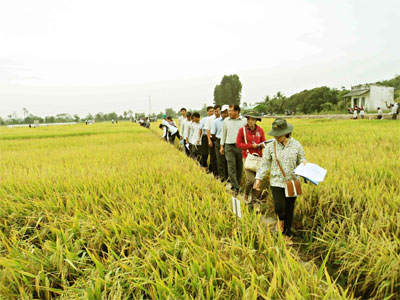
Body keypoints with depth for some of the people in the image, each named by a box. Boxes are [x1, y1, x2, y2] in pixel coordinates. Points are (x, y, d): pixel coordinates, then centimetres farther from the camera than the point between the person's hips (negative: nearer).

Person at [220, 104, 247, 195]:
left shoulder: (244, 120, 2)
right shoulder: (226, 121, 9)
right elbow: (223, 134, 15)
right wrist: (221, 146, 12)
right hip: (229, 146, 1)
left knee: (239, 167, 8)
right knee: (231, 167, -8)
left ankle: (237, 184, 24)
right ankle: (235, 187, -8)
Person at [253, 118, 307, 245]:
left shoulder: (296, 145, -2)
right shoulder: (271, 146, -4)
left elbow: (302, 159, 8)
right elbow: (265, 163, 0)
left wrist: (304, 164, -15)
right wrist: (258, 178, -8)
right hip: (277, 182, -1)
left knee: (289, 209, 9)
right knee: (279, 206, -17)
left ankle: (287, 235, 28)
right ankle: (281, 219, 22)